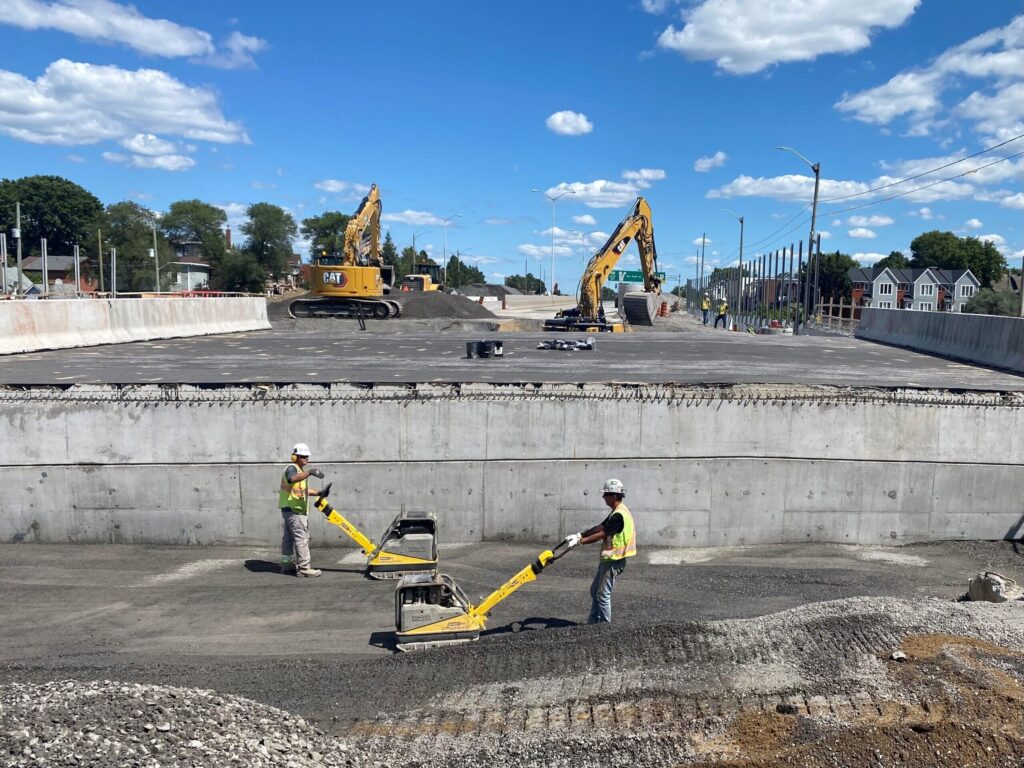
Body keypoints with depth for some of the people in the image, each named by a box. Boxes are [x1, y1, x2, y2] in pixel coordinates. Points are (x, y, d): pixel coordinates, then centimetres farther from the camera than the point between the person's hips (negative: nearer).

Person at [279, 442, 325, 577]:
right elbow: (293, 478, -39)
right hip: (294, 510, -11)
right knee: (302, 538, -11)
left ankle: (287, 565, 23)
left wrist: (318, 493, 18)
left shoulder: (298, 470, 20)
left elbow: (303, 489, 28)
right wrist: (309, 472, -51)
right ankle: (304, 568, -11)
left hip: (290, 510, 11)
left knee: (289, 537, 15)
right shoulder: (291, 468, -14)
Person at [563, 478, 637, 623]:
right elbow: (600, 527, 14)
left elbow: (602, 534, -21)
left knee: (603, 594, -4)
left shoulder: (619, 515, -21)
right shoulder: (616, 513, 13)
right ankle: (593, 622, 24)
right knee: (595, 591, 16)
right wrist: (579, 535, 7)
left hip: (614, 560, -11)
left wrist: (580, 541, -18)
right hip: (608, 558, 11)